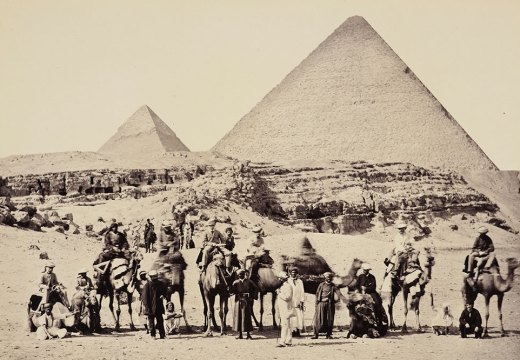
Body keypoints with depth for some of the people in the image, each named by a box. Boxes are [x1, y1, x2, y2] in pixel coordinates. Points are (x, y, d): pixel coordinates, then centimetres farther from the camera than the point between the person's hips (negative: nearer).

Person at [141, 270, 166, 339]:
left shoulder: (159, 284, 7)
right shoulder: (147, 285, -9)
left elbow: (163, 291, 21)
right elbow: (144, 296, -11)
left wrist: (162, 295, -4)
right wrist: (146, 306, -16)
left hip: (159, 306, 4)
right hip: (151, 307, -4)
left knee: (160, 320, 4)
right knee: (151, 321, 3)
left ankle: (162, 334, 6)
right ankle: (153, 335, 10)